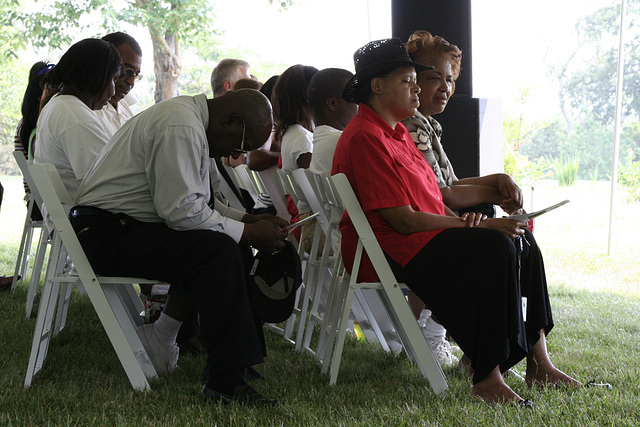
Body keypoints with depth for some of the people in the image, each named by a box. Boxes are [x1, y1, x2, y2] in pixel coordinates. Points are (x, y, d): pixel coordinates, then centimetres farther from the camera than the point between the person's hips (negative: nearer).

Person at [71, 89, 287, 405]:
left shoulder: (190, 119, 14)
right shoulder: (181, 128, -20)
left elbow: (196, 199, 20)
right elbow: (183, 210, -24)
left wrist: (246, 220, 8)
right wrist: (249, 232, -15)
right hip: (106, 234, -11)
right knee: (217, 249, -25)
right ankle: (225, 382, -22)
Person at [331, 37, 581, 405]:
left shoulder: (395, 130, 18)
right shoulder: (365, 138, -16)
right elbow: (402, 220, -21)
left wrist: (465, 218, -4)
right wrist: (479, 224, -17)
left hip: (419, 237, 10)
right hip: (384, 251, -10)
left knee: (519, 240, 0)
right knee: (493, 248, -28)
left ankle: (538, 361, -2)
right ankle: (488, 380, -28)